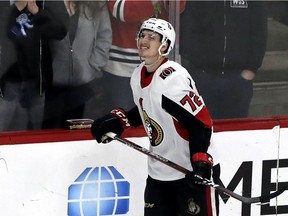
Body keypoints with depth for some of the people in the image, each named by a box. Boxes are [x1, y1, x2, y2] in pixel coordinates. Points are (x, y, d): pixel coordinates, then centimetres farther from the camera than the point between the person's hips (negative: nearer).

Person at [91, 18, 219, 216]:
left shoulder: (173, 78, -22)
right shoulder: (138, 76, 5)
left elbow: (201, 122, -23)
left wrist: (201, 163, -30)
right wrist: (118, 120, 9)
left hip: (191, 171, -9)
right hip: (158, 171, 9)